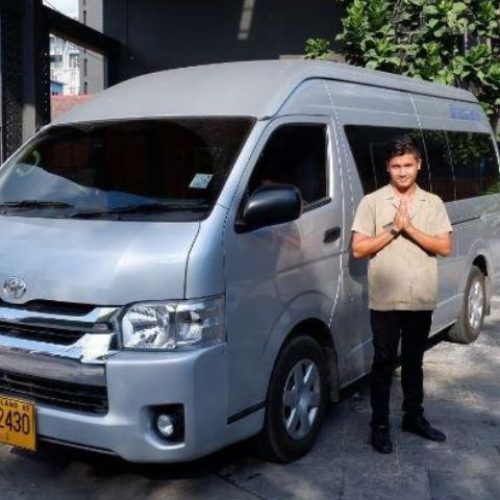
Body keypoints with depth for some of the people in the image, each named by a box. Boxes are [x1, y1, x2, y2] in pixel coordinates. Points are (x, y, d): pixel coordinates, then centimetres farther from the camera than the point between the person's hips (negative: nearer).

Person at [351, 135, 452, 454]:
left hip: (422, 300, 3)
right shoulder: (372, 202, -3)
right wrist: (393, 229, -15)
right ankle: (380, 425, 16)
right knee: (384, 363, 5)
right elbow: (358, 250, -7)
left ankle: (414, 417, 32)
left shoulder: (433, 203, 4)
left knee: (414, 361, 17)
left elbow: (445, 248, -4)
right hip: (385, 301, -3)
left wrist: (410, 228, -14)